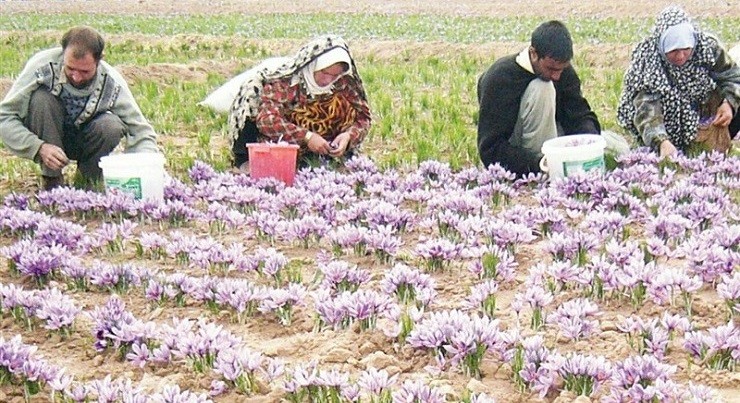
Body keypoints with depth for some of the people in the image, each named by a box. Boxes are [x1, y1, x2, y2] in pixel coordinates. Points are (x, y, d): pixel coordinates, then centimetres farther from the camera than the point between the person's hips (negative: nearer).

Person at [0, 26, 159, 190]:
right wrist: (39, 147, -38)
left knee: (112, 126, -30)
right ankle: (52, 178, -15)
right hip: (46, 140, -1)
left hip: (82, 142, 1)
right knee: (41, 98, -30)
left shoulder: (112, 83, -23)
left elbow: (141, 133, -19)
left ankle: (88, 175, 1)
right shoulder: (42, 67, -28)